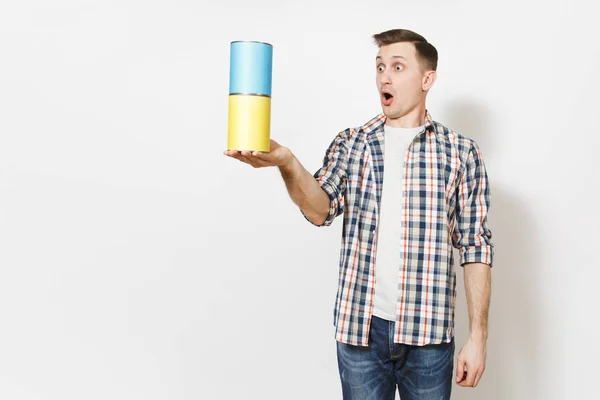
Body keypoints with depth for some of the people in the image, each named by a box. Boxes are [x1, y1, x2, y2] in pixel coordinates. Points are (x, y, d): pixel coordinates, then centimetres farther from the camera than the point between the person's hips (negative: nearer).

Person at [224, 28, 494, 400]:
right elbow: (321, 210, -9)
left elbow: (476, 247, 1)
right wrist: (287, 163, -28)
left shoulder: (461, 152, 1)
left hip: (428, 332, -1)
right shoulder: (350, 144, 6)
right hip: (360, 327, 1)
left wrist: (478, 336, -3)